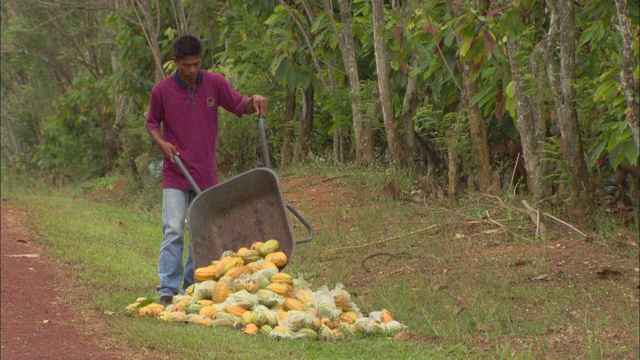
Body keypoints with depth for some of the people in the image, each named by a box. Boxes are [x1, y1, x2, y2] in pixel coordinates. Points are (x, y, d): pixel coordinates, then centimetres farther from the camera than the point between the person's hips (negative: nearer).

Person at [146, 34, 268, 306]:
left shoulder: (215, 83, -1)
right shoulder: (162, 90, -4)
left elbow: (240, 106, 5)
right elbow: (152, 123, 9)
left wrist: (254, 100, -17)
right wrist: (161, 142, -10)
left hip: (206, 174, 2)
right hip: (175, 173, -2)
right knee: (173, 231, -12)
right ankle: (167, 291, -12)